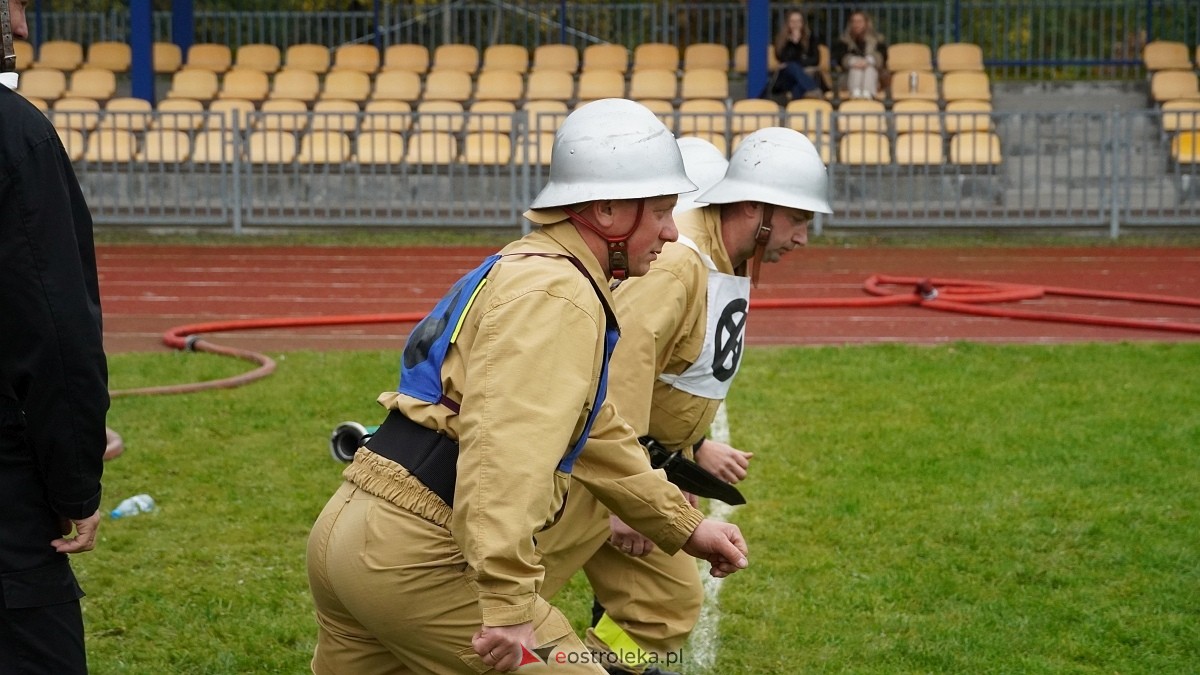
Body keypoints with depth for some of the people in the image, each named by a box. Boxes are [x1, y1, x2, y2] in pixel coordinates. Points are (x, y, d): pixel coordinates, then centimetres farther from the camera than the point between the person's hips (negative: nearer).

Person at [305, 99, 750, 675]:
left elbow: (599, 440, 29)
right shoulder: (557, 296, -13)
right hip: (413, 556, -11)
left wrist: (685, 527, 32)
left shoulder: (527, 270, 20)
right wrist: (509, 602, -32)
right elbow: (507, 447, -27)